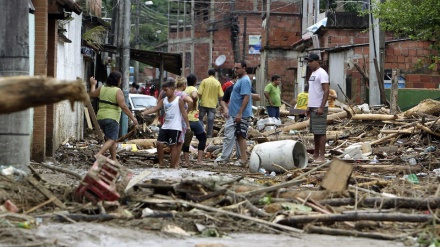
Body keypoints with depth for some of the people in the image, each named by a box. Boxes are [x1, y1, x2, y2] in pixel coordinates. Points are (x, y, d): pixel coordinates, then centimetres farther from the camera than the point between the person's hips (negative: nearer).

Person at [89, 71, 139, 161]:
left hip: (100, 117, 7)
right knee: (111, 140, -7)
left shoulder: (102, 88, 8)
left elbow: (92, 94, 27)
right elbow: (123, 107, -16)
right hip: (112, 118, -7)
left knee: (112, 139, 16)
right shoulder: (118, 91, -10)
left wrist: (93, 84, 46)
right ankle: (98, 155, -26)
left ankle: (114, 159, 15)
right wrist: (133, 118, -12)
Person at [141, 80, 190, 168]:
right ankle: (161, 164, 9)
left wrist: (187, 125, -7)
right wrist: (144, 112, -10)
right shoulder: (164, 100, 11)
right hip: (165, 126, 6)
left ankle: (172, 166, 4)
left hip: (175, 127, -6)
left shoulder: (179, 100, -4)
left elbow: (184, 113, -4)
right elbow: (155, 108, 4)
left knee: (173, 145, -1)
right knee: (159, 143, -2)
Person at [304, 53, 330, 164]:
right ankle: (316, 154, 17)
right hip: (313, 107, 10)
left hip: (319, 108, -10)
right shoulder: (313, 74, 18)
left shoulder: (322, 73, -13)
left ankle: (322, 156, -7)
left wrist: (321, 107, -23)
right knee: (315, 131, 12)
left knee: (320, 132, -8)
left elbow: (326, 91, -19)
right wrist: (309, 107, 21)